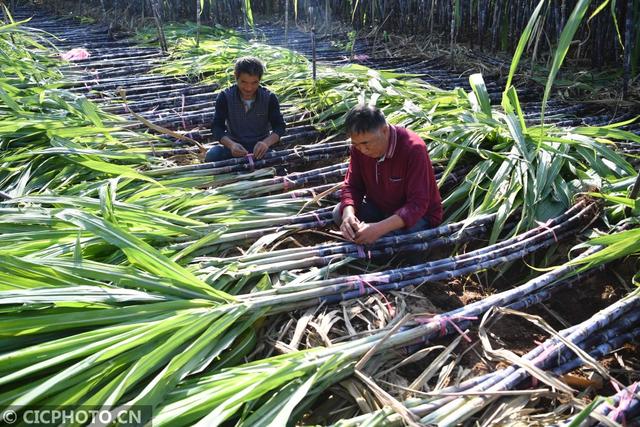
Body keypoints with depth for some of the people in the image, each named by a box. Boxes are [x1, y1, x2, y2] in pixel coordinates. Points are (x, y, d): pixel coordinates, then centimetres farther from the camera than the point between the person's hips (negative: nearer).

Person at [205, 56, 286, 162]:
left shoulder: (269, 98, -7)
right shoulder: (225, 97, -8)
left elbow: (279, 126, -9)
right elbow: (217, 127, -12)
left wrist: (266, 142, -33)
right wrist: (231, 144, -34)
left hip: (260, 148, 0)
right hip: (234, 146, 0)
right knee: (212, 155, -30)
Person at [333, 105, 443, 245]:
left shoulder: (413, 148, -30)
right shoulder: (359, 146, -13)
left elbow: (418, 204, -32)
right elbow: (351, 186, -6)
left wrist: (379, 228, -44)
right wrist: (348, 214, -29)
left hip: (418, 215, -5)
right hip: (380, 207, 5)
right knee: (339, 213, -14)